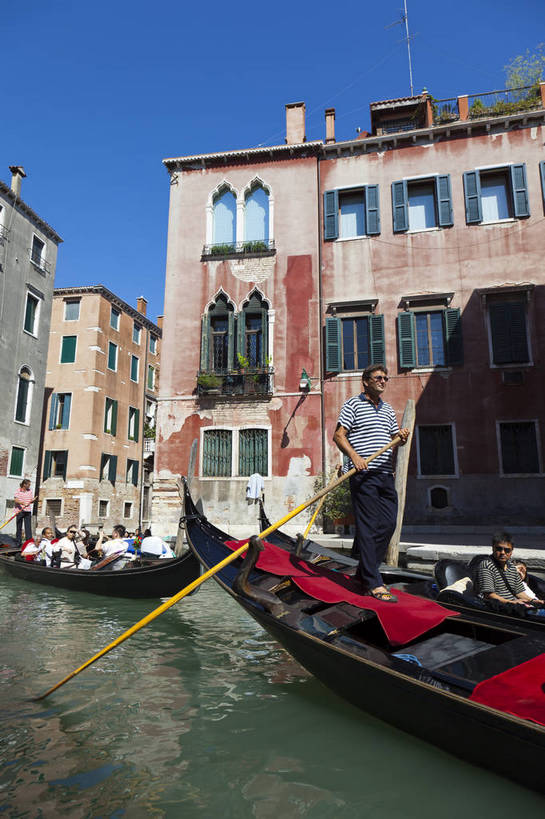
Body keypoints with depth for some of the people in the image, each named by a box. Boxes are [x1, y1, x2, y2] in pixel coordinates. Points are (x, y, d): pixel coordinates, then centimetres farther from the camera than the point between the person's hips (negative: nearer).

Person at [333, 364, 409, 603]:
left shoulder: (388, 409, 20)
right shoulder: (353, 404, 0)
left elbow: (396, 437, 24)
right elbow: (338, 435, -7)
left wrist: (403, 437, 0)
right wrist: (354, 456, -21)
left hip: (385, 475, 7)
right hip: (363, 475, -7)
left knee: (388, 524, 6)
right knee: (369, 527, -7)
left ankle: (364, 571, 22)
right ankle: (374, 583, -3)